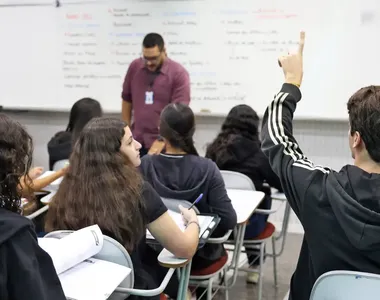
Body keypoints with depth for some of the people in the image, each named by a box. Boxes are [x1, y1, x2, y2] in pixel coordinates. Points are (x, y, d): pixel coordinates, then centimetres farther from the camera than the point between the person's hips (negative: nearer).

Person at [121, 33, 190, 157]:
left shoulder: (179, 73, -12)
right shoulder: (135, 67, 3)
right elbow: (127, 99, 13)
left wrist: (162, 141, -27)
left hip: (165, 144, -4)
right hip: (137, 142, 4)